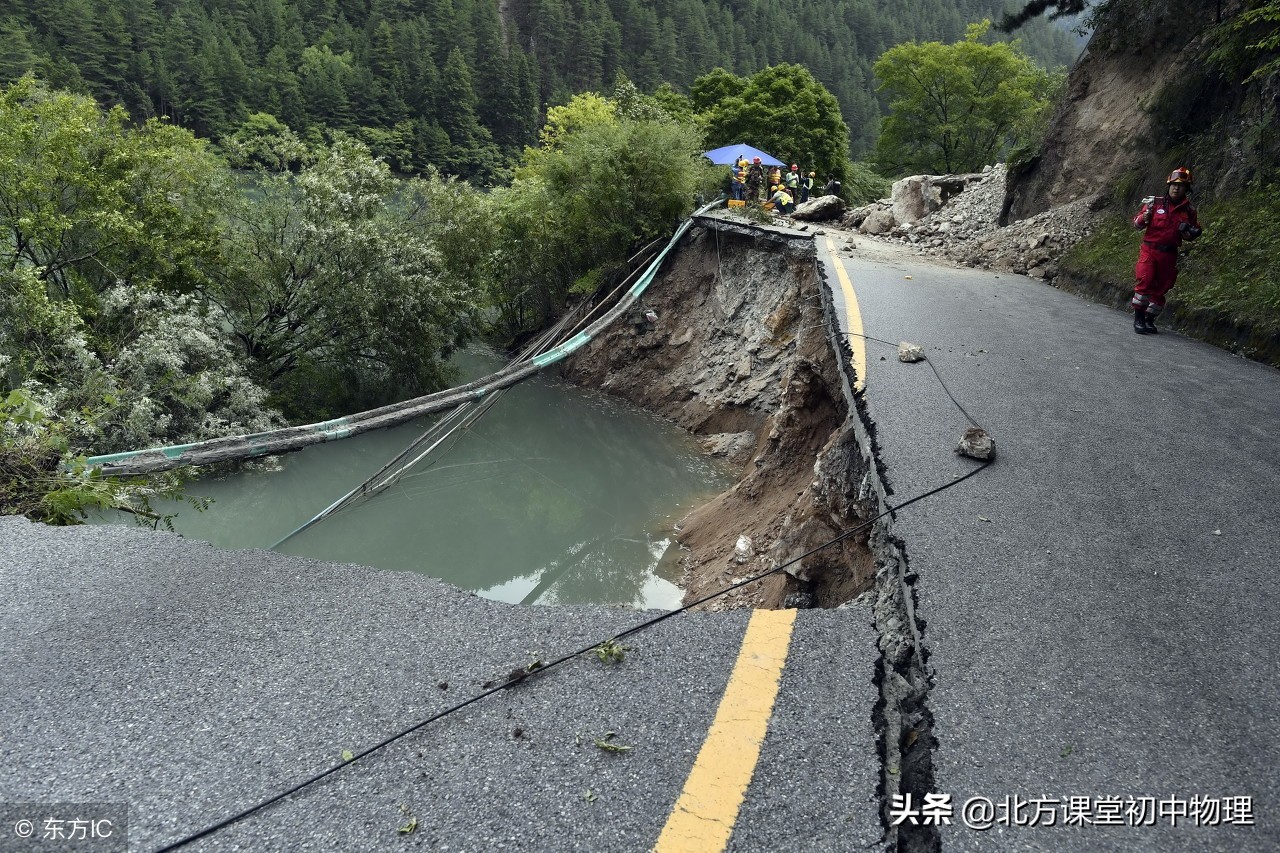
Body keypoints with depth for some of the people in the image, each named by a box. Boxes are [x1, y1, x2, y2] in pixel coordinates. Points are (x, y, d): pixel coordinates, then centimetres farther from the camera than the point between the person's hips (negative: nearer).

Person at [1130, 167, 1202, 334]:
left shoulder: (1188, 210, 7)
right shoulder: (1154, 203, -1)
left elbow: (1190, 236, 15)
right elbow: (1137, 225, 2)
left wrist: (1192, 231, -7)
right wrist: (1143, 218, -19)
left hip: (1169, 254, 3)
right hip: (1149, 250, -3)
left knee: (1161, 289, 7)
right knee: (1145, 282, -20)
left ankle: (1149, 319, 21)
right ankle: (1138, 318, -11)